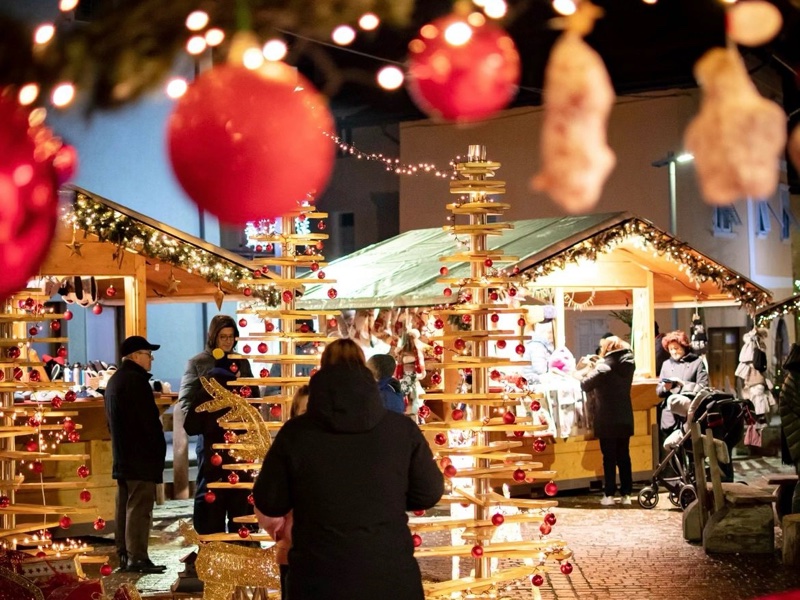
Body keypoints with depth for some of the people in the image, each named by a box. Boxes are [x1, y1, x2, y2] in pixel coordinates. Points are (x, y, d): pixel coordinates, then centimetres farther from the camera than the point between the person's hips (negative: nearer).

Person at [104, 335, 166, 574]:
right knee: (139, 507, -10)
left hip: (121, 456, 10)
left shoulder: (114, 381, 18)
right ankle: (137, 557, -12)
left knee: (125, 506, 12)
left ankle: (123, 555, 14)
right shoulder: (136, 380, -14)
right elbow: (150, 420, -17)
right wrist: (159, 449, -9)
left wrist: (120, 446, 20)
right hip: (141, 456, -10)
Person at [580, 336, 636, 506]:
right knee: (624, 456, 9)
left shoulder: (605, 367, -14)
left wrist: (582, 376, 6)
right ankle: (626, 494, 9)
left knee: (609, 457, 1)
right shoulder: (628, 365, 4)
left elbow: (586, 385, -14)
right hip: (625, 419, 5)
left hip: (607, 420, -5)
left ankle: (609, 495, 2)